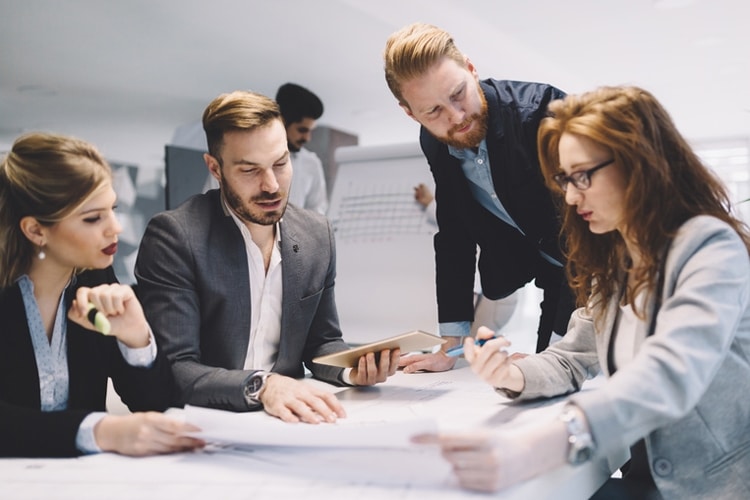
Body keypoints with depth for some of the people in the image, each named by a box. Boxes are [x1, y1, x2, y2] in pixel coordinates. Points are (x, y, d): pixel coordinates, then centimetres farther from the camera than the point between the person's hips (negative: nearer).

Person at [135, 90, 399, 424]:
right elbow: (172, 370, -17)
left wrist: (352, 368, -7)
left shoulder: (317, 235, 4)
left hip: (285, 420, 4)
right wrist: (260, 386, -31)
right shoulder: (174, 236, -12)